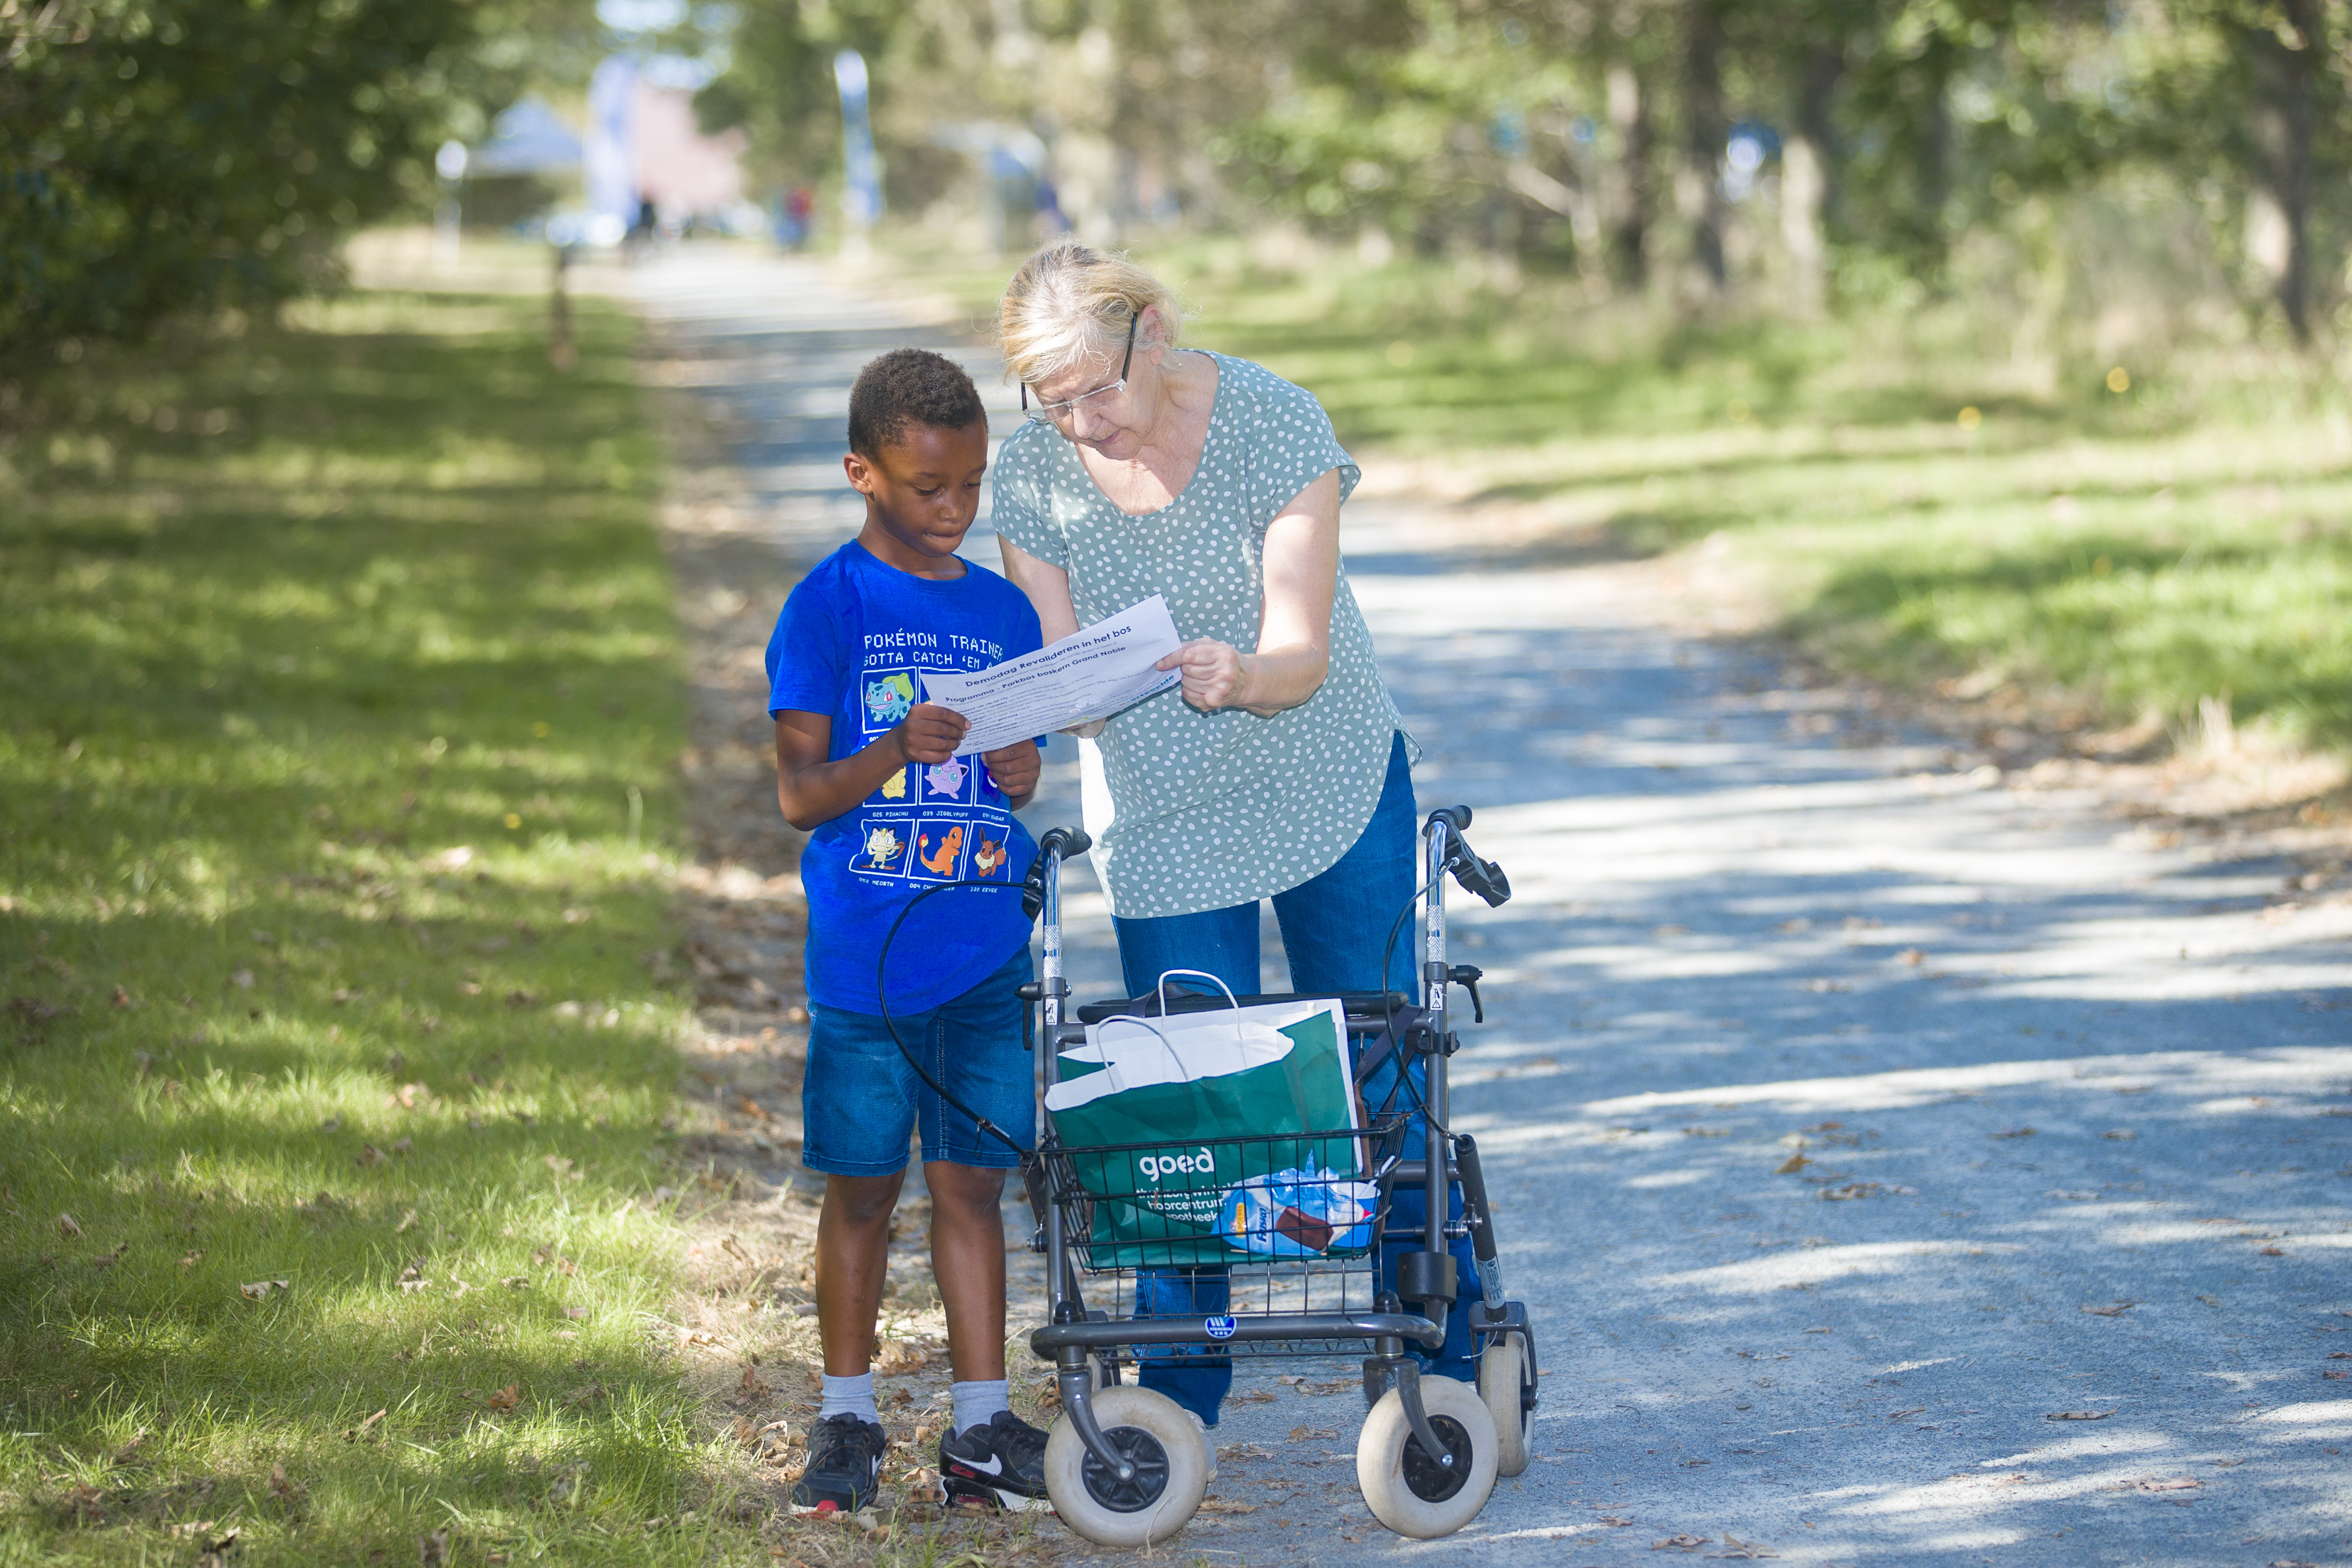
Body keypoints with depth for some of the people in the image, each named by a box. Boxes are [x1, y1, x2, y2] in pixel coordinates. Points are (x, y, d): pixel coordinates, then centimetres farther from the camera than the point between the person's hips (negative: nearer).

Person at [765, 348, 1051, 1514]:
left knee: (971, 1181, 6)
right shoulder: (828, 607, -4)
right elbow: (800, 793, -8)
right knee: (861, 1187, 4)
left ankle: (982, 1428, 11)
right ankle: (847, 1425, 15)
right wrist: (892, 755, -26)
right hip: (864, 956, -3)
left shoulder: (1004, 612, 10)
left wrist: (1021, 774, -7)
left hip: (987, 952, 3)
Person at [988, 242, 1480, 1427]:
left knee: (1376, 1081, 3)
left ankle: (1442, 1357, 19)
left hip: (1329, 789, -2)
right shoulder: (1035, 472, -12)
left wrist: (1241, 677, -46)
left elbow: (1303, 654, -23)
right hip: (1161, 821, 2)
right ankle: (1178, 1400, 12)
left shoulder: (1275, 423, -20)